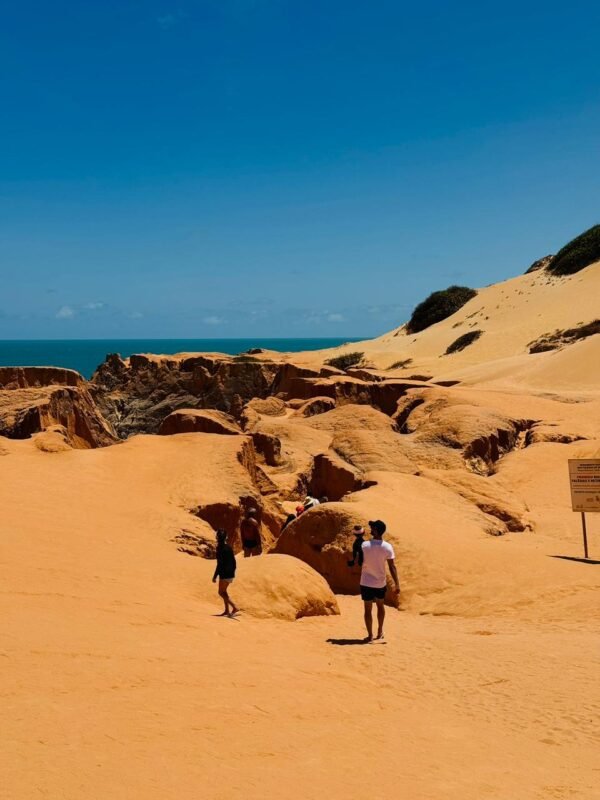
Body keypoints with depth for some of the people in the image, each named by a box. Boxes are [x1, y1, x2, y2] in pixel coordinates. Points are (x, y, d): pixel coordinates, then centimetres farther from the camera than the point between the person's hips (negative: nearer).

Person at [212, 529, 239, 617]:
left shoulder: (220, 548, -16)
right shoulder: (229, 548, 8)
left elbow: (219, 564, -19)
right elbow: (233, 561, 14)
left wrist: (215, 576, -15)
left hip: (224, 574, -8)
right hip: (230, 574, 8)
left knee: (221, 592, 0)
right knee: (224, 591, 20)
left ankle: (235, 607, -12)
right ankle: (227, 610, 21)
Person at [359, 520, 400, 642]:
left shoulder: (364, 545, -14)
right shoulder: (387, 547, -12)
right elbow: (392, 567, -12)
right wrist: (397, 584, -7)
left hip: (366, 582, -2)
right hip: (380, 583, 2)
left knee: (368, 609, 8)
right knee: (380, 606, 23)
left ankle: (370, 635, 10)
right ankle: (380, 632, 31)